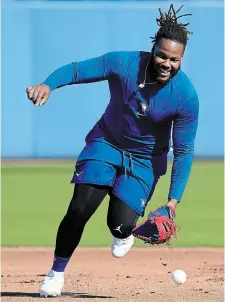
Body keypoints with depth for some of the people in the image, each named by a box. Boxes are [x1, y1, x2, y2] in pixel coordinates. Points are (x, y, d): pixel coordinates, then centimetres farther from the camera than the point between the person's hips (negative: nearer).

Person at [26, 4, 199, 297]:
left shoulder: (187, 96, -23)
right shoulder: (123, 63, -21)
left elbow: (183, 151, -17)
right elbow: (76, 69, -14)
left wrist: (173, 200, -22)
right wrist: (48, 85, -35)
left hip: (145, 159, 0)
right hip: (107, 142, 1)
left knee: (121, 223, -16)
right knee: (80, 208, -17)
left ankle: (124, 234, 26)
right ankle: (56, 273, 4)